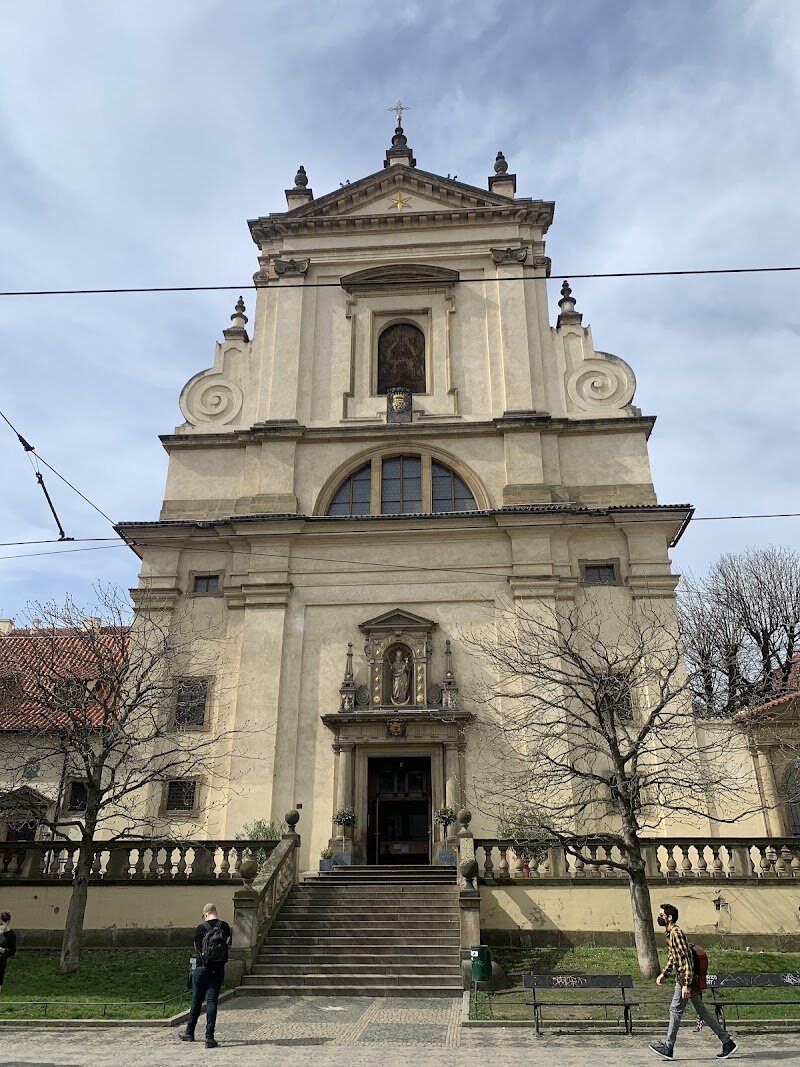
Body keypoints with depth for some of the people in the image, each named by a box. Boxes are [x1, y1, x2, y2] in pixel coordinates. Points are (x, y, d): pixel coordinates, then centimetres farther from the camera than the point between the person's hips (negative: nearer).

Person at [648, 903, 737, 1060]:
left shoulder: (676, 933, -20)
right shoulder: (670, 933, 12)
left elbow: (687, 959, -24)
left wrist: (686, 985, -25)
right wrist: (663, 974, 22)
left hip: (685, 978, -10)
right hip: (682, 977, 10)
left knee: (675, 1010, -3)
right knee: (702, 1012, 13)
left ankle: (668, 1048, 5)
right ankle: (727, 1042, 19)